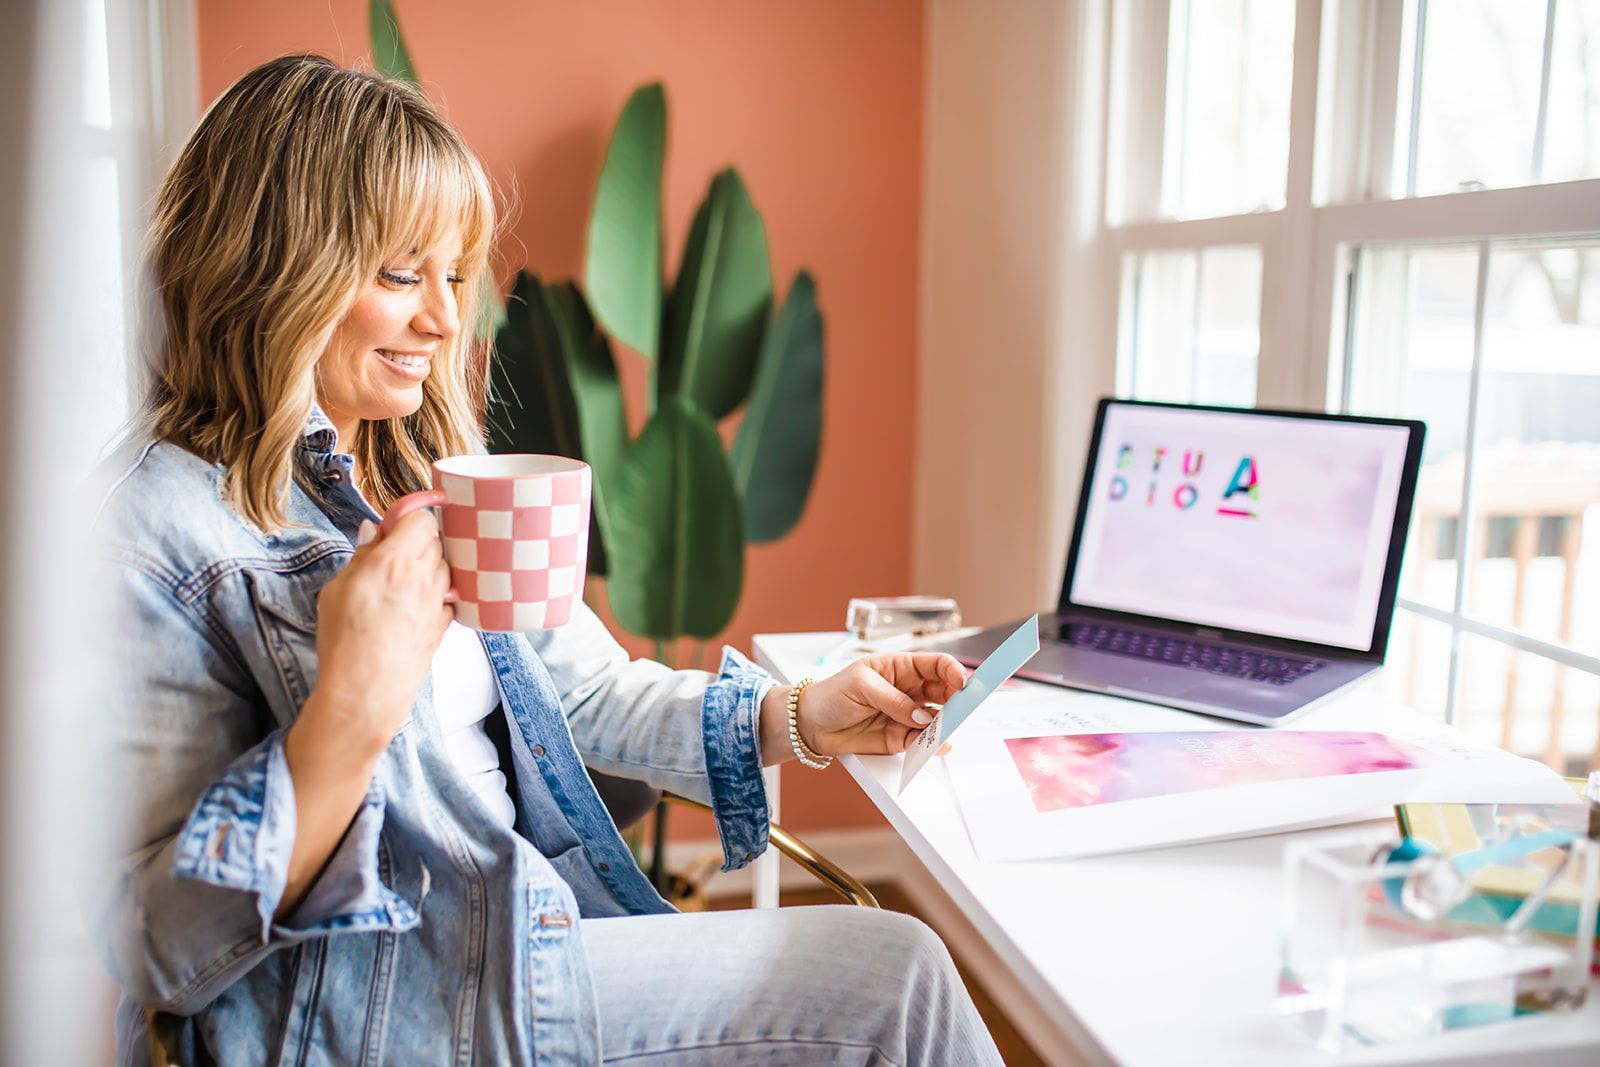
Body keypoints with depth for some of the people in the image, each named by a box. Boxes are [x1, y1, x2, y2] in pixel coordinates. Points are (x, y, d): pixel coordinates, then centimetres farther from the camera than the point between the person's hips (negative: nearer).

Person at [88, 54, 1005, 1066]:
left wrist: (801, 718, -1)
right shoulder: (154, 528, -14)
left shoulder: (431, 481, 10)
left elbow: (587, 693, 12)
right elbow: (158, 949, -16)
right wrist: (348, 719, -30)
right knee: (894, 978, -14)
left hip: (541, 929, 7)